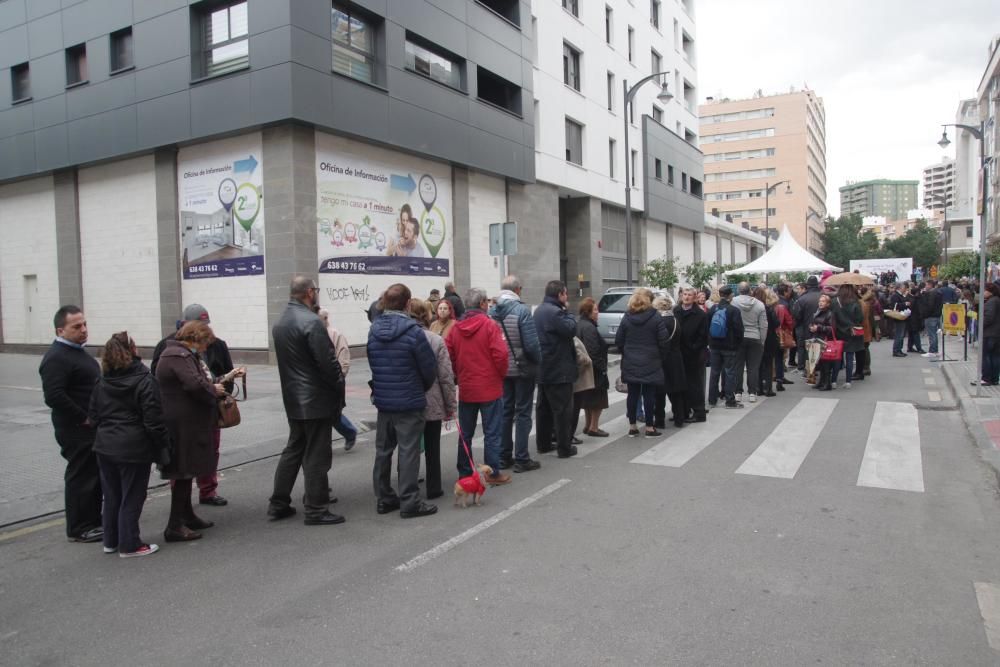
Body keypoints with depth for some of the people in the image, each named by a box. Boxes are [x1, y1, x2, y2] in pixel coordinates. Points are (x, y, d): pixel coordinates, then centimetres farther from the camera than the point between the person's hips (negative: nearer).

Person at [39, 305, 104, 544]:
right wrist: (84, 418, -20)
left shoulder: (77, 351, 14)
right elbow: (54, 396, -26)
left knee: (95, 475, 16)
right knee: (81, 477, 0)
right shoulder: (56, 357, -17)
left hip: (91, 427, 10)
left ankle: (93, 521, 28)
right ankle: (79, 529, 12)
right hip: (76, 430, -10)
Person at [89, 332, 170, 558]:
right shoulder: (145, 380, -13)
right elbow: (153, 420, -15)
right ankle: (129, 545, 10)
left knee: (111, 496, 17)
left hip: (105, 446, 6)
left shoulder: (102, 383, 7)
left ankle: (110, 541, 28)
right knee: (131, 497, 3)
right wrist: (164, 445, -8)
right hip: (134, 449, -6)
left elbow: (94, 415, 11)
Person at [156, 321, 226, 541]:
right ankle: (175, 527, 0)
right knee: (184, 471, -5)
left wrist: (213, 386, 4)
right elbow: (195, 384, -28)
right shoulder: (178, 356, -16)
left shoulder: (183, 354, 17)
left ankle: (187, 516, 29)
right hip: (182, 424, -11)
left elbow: (198, 381, 21)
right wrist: (214, 390, -10)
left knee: (186, 472, 18)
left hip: (188, 423, 11)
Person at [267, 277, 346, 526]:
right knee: (316, 456, 0)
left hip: (292, 399, 9)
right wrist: (340, 387, -7)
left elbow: (288, 360, 13)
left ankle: (278, 504, 23)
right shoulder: (311, 321, -19)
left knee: (293, 450, 18)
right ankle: (316, 510, 8)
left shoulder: (279, 323, 11)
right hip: (317, 400, -9)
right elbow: (327, 362, -21)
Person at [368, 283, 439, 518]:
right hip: (410, 402, -6)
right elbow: (430, 367, -11)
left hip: (382, 400, 6)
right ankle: (409, 502, 8)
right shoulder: (413, 331, -16)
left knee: (383, 450, 15)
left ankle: (384, 499, 25)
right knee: (408, 452, 2)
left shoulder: (373, 331, 2)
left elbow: (372, 364, 7)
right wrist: (424, 387, 8)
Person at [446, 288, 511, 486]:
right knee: (492, 432, 4)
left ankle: (464, 473, 19)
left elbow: (448, 357, 1)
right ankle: (493, 473, 7)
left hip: (465, 389, 5)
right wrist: (501, 374, -1)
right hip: (489, 388, -5)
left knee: (465, 434, 13)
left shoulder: (455, 328, 2)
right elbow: (500, 354, -18)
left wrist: (460, 376, 13)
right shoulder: (489, 325, -12)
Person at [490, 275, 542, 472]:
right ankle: (521, 458, 5)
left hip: (501, 370, 5)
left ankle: (504, 457, 20)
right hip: (522, 369, -5)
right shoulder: (522, 310, -16)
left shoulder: (491, 312, 0)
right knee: (523, 413, 3)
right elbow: (531, 343, -19)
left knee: (505, 411, 14)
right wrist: (538, 360, -2)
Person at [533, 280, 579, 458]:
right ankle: (564, 447, 2)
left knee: (544, 407, 15)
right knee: (563, 408, -2)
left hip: (543, 369, 10)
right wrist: (567, 312, -6)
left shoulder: (539, 310, 13)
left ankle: (543, 443, 22)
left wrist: (564, 311, 11)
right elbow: (571, 329, -19)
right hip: (559, 370, -10)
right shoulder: (555, 312, -19)